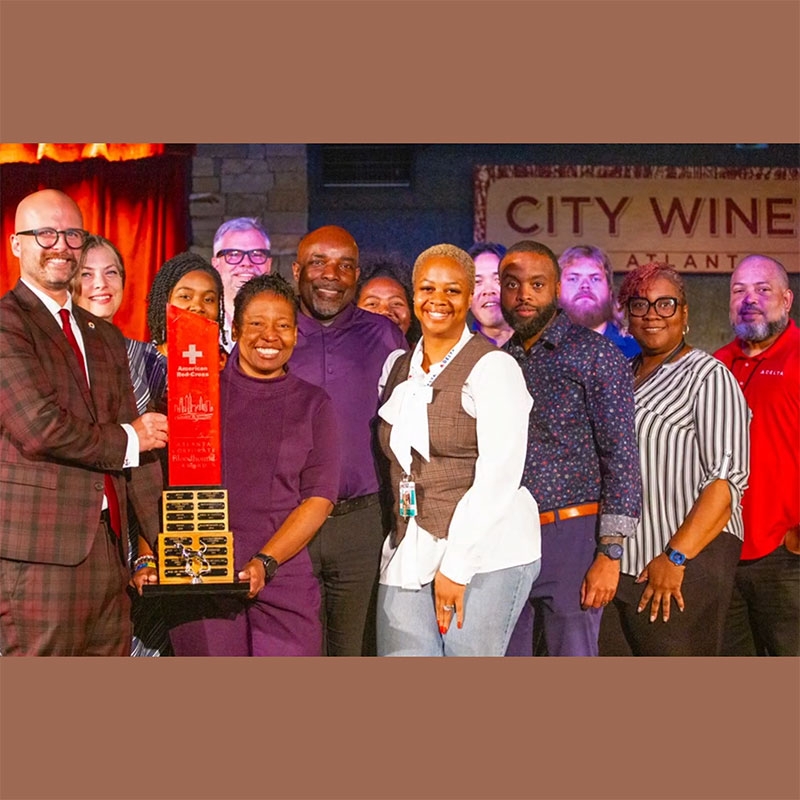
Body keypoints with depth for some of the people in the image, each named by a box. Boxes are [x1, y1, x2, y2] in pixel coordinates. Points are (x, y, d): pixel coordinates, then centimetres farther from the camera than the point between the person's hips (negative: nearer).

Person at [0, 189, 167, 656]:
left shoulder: (106, 337, 20)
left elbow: (142, 446, 17)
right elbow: (39, 428, -16)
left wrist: (163, 542, 10)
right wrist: (126, 439, -1)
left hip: (108, 551, 7)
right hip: (39, 554, -7)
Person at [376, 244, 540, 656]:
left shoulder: (493, 367, -4)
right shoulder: (396, 366, 15)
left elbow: (498, 475, -11)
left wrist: (456, 565, -15)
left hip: (485, 552, -5)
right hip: (407, 557, 5)